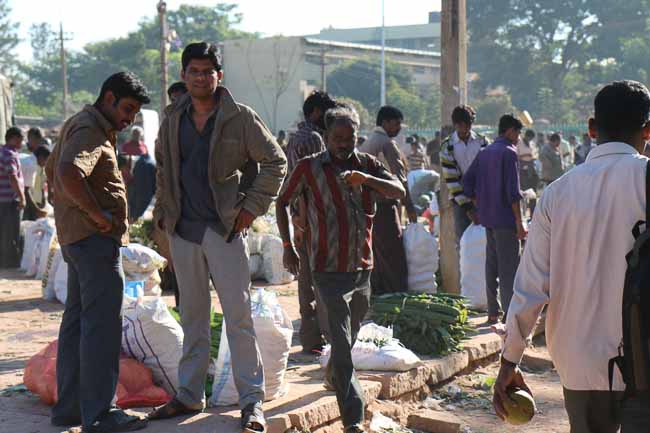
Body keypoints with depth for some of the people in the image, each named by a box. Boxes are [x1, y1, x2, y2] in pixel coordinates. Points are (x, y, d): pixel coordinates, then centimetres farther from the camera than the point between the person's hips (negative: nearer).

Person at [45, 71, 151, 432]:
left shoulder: (78, 124, 20)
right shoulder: (90, 129, -13)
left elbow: (52, 170, 32)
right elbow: (69, 173, -31)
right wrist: (98, 215, -21)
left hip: (76, 238, 11)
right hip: (96, 239, -11)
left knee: (76, 321, 13)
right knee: (101, 325, -9)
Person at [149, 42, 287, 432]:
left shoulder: (240, 118, -5)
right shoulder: (173, 121, 10)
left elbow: (275, 162, -1)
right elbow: (163, 170, 22)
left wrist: (252, 207, -7)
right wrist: (163, 211, 12)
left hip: (225, 228, -5)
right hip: (183, 231, 5)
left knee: (239, 315, -4)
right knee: (193, 316, 12)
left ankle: (252, 400, 2)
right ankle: (190, 396, 20)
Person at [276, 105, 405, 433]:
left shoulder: (367, 165, 5)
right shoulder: (309, 168, -4)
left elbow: (399, 192, -9)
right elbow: (282, 202, 8)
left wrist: (367, 179, -26)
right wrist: (287, 246, 4)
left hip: (362, 267, 5)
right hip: (329, 269, -4)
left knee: (349, 336, 22)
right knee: (342, 343, -11)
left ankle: (332, 377, 50)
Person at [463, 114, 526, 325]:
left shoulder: (484, 153, 12)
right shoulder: (509, 152, -11)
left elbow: (467, 182, 12)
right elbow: (513, 191, -17)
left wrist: (480, 205, 15)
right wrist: (519, 222, -15)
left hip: (488, 218, 8)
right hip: (505, 219, -8)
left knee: (492, 264, 12)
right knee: (508, 267, -5)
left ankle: (492, 312, 17)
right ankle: (510, 314, -4)